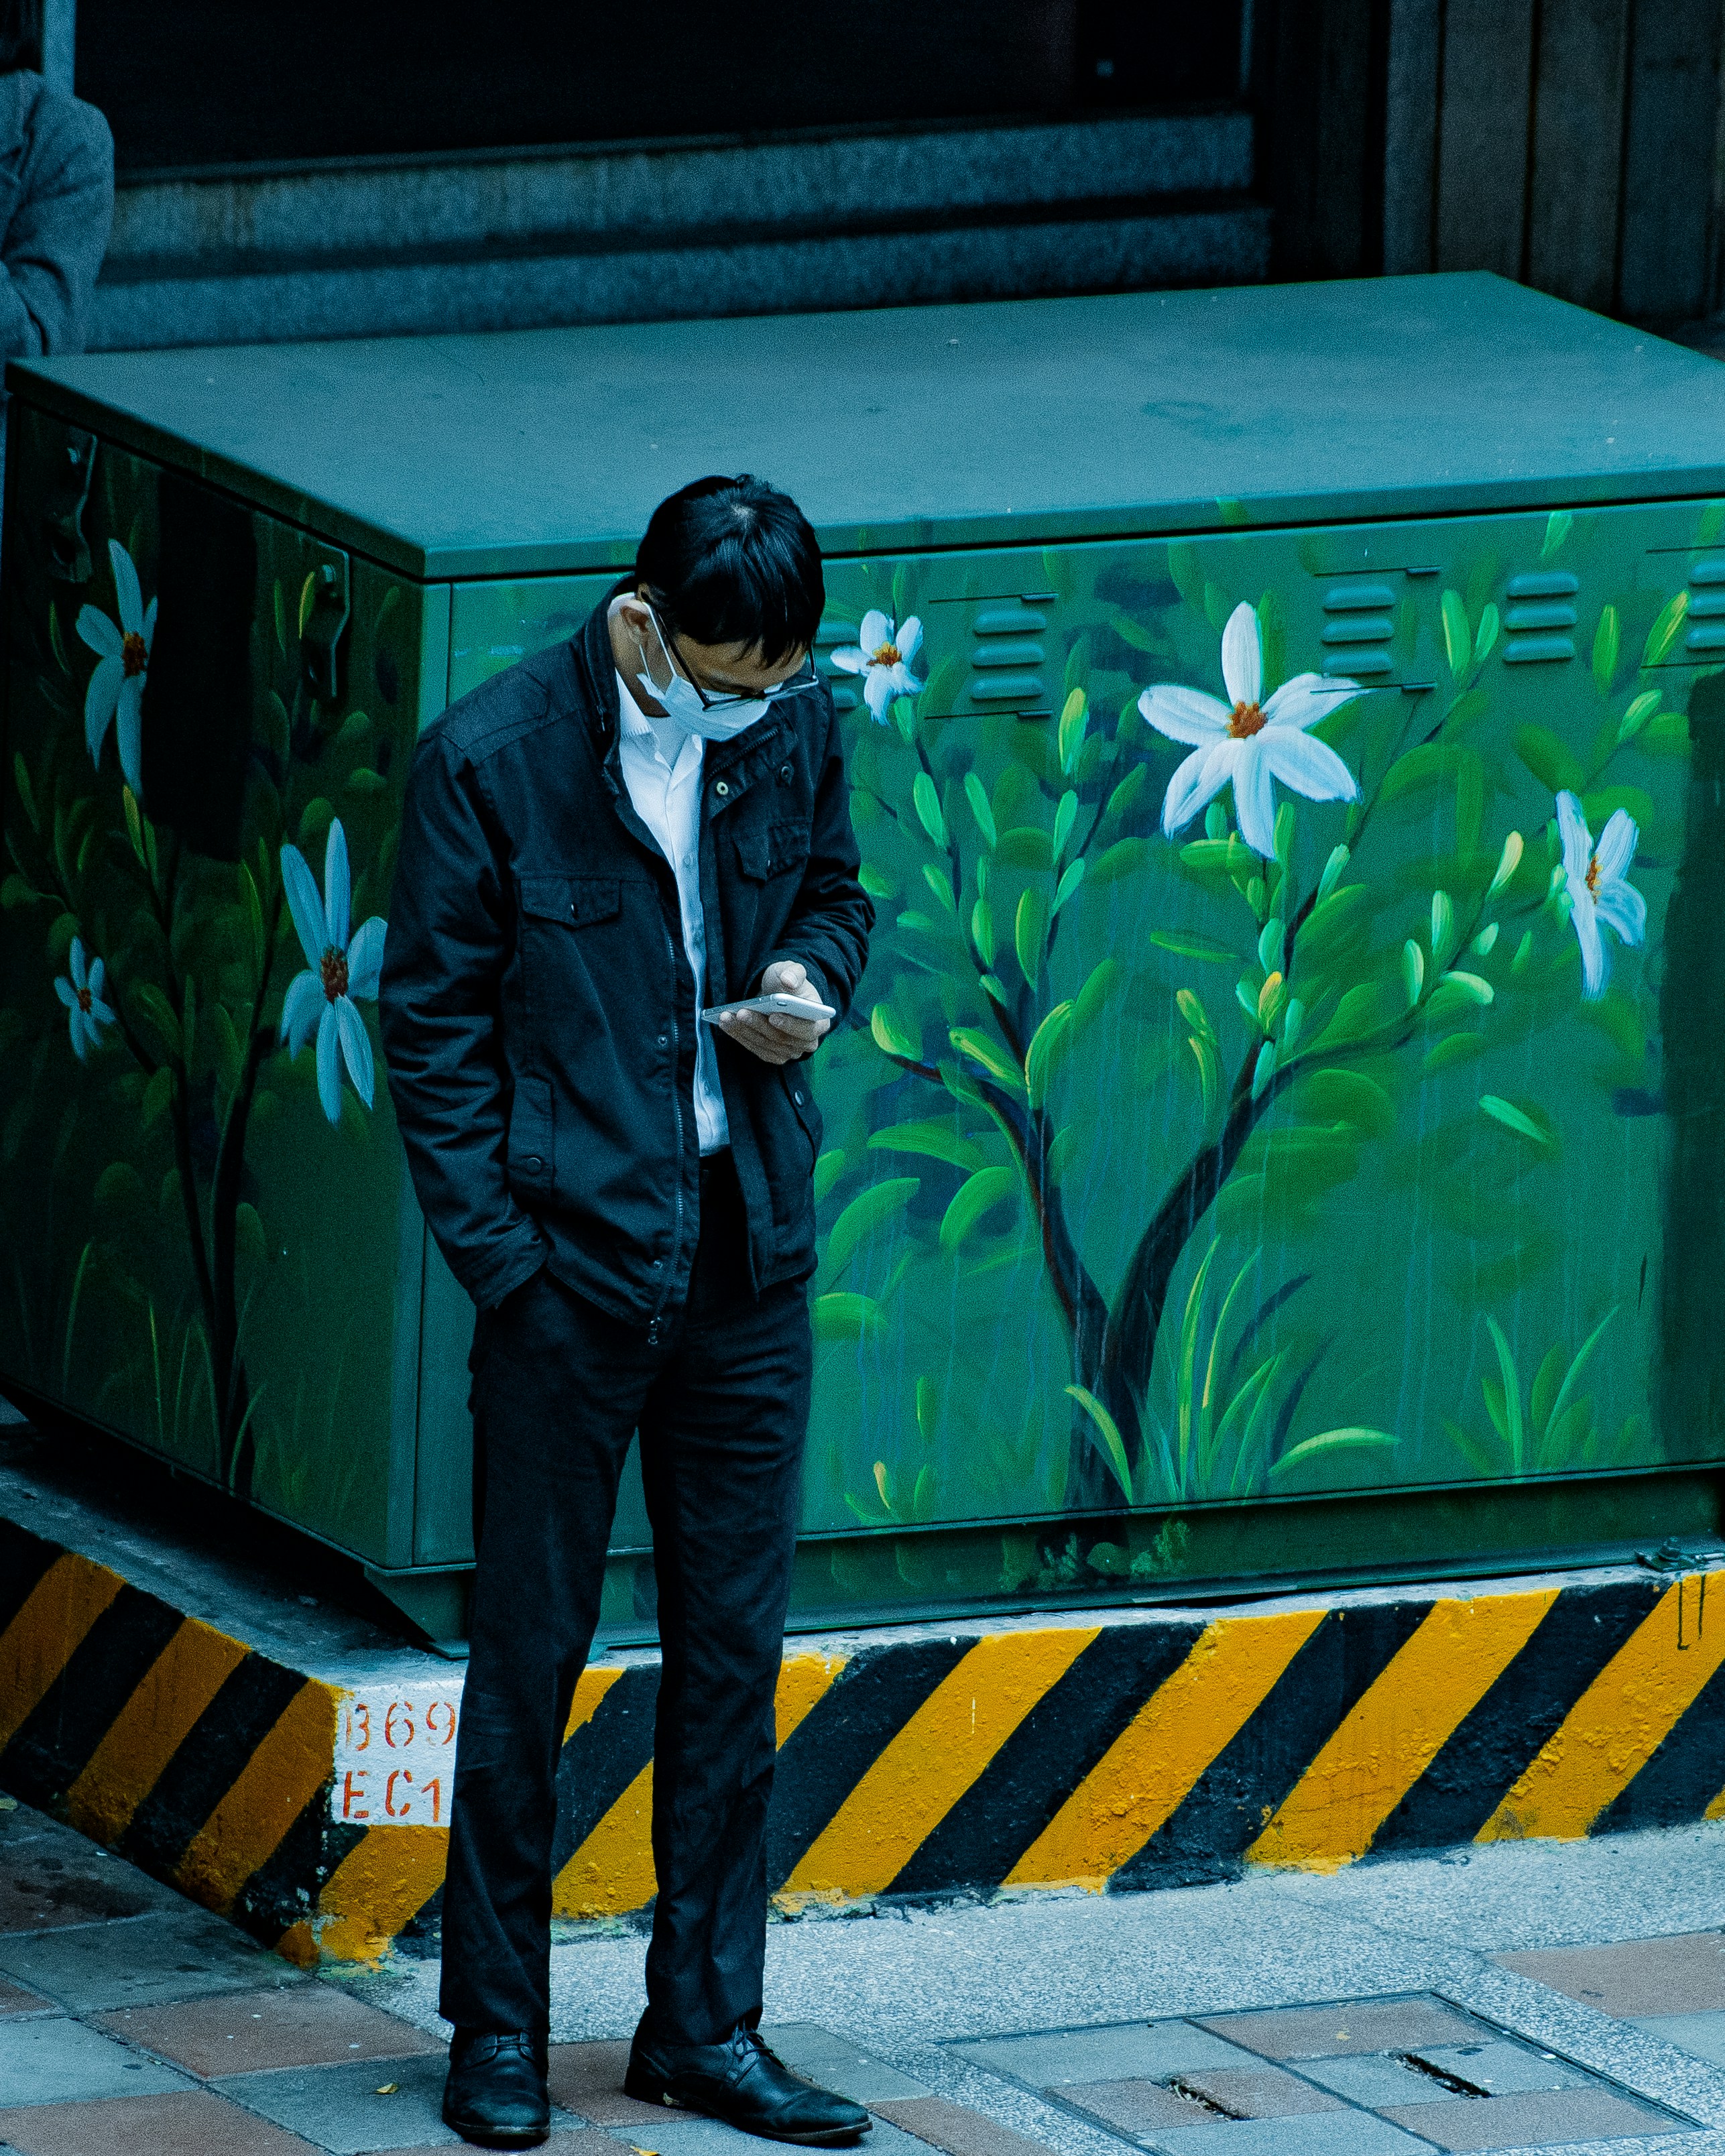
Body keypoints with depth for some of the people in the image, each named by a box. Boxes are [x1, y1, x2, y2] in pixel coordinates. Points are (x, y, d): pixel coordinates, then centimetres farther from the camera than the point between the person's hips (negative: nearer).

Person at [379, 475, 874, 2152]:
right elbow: (431, 1028, -8)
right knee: (528, 1651, 4)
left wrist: (810, 977, -5)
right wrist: (501, 1260, -11)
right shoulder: (490, 759, -13)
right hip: (573, 1264, -4)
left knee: (732, 1650, 9)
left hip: (748, 1256, 4)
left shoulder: (794, 731, 0)